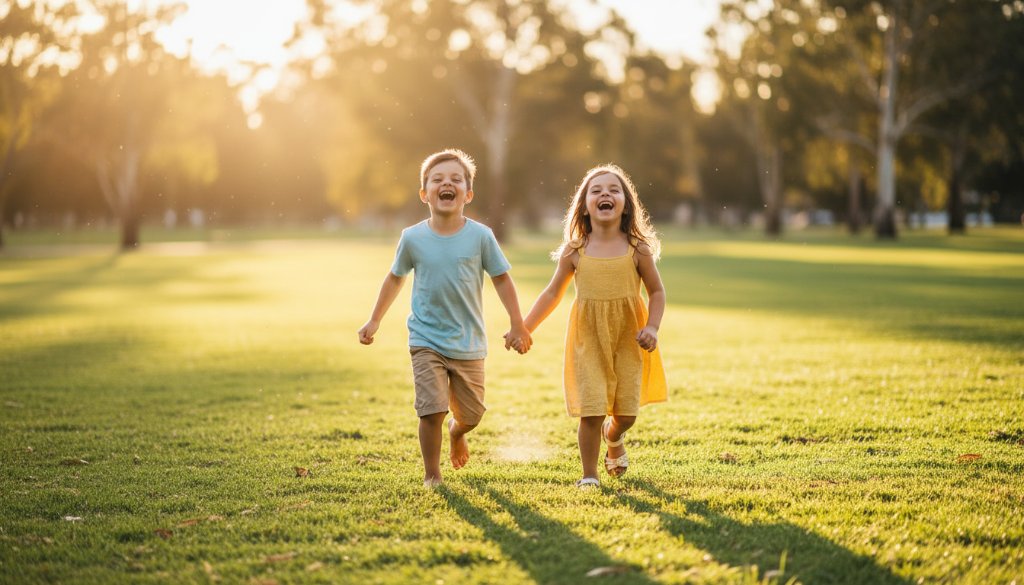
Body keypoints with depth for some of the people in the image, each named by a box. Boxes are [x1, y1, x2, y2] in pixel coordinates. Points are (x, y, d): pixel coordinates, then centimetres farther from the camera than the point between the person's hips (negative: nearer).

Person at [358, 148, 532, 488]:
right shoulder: (412, 238, -5)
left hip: (469, 344, 1)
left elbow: (501, 278, 1)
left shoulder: (480, 236, -8)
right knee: (432, 409, -12)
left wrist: (517, 325, -1)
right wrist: (374, 321, 12)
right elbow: (395, 278, 10)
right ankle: (432, 475, 7)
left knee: (470, 414, 10)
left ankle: (456, 432, 46)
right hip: (426, 341, -1)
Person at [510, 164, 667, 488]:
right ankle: (589, 476, 9)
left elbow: (656, 291, 4)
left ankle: (614, 437, 40)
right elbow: (553, 293, 8)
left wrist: (652, 328, -11)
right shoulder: (575, 251, -2)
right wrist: (523, 329, 5)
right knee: (591, 410, -8)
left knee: (626, 412, 3)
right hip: (589, 339, 0)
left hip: (628, 340, 1)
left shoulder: (638, 250, -4)